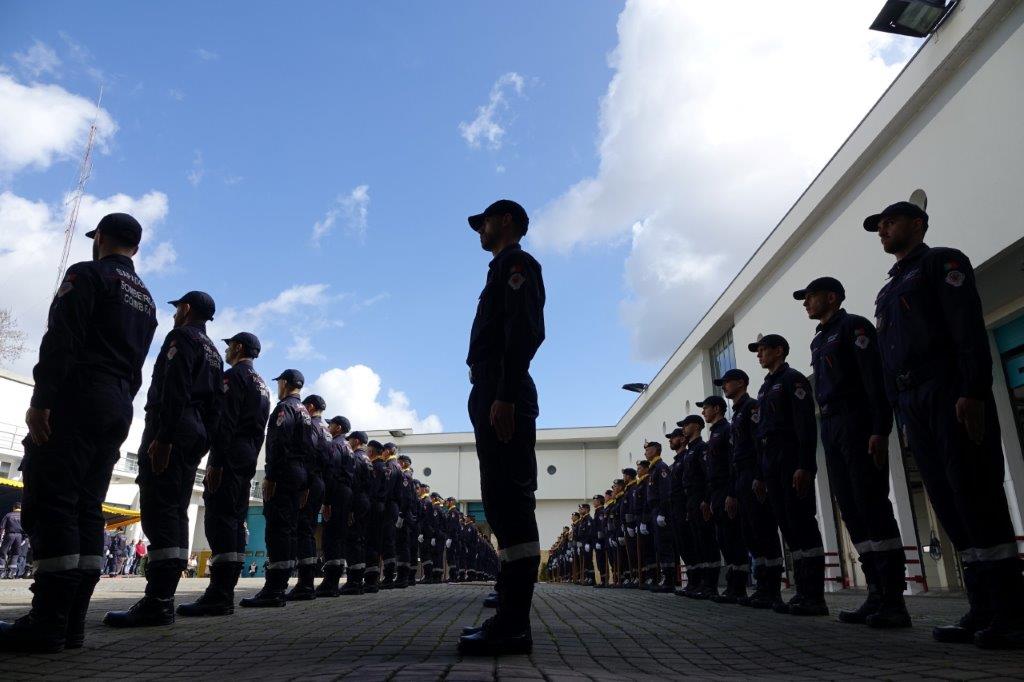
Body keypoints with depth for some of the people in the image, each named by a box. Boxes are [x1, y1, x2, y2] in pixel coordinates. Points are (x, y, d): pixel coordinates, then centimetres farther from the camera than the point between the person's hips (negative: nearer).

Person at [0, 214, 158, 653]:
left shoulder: (87, 274, 0)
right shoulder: (146, 300, 23)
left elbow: (61, 340, -13)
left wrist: (40, 400, -18)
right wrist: (117, 426, 18)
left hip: (78, 399, -8)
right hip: (119, 408, 8)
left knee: (50, 505, -9)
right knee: (86, 511, 5)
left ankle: (48, 624, -13)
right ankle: (72, 622, 4)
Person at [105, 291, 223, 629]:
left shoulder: (182, 338, -1)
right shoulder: (214, 353, 25)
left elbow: (174, 390, -16)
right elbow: (214, 406, 18)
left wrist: (163, 436, -22)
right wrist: (202, 446, 15)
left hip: (168, 433, -9)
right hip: (195, 436, 9)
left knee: (158, 511, -13)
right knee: (176, 513, 7)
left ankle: (157, 602, -17)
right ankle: (164, 598, 8)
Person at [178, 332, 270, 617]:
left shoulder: (234, 376, -5)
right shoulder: (261, 385, 24)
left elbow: (225, 421, -16)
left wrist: (216, 462, -19)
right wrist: (250, 460, 18)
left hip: (229, 454, -9)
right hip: (248, 458, 10)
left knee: (219, 520, -12)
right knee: (236, 521, 8)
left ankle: (218, 596, -15)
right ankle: (226, 593, 10)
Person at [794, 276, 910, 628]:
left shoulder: (853, 326, -1)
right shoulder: (819, 340, 23)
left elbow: (876, 377, -12)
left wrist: (880, 429, -22)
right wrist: (828, 433, 13)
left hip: (858, 424, -8)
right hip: (831, 428, 9)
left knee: (873, 508, -10)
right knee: (852, 513, 5)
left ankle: (894, 600, -6)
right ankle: (876, 595, 9)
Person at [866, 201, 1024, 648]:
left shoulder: (942, 263, 5)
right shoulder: (889, 290, 26)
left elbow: (969, 327, -9)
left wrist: (973, 392, -20)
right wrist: (904, 418, 15)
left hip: (951, 396, -7)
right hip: (913, 405, 7)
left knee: (977, 499, -10)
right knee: (950, 507, 4)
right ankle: (984, 612, 7)